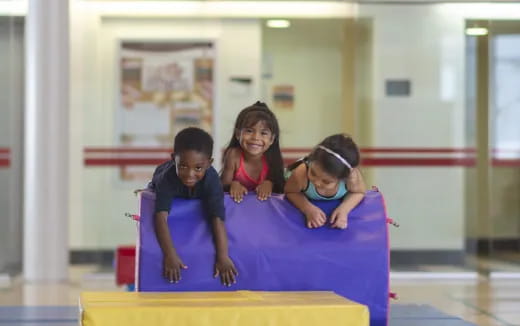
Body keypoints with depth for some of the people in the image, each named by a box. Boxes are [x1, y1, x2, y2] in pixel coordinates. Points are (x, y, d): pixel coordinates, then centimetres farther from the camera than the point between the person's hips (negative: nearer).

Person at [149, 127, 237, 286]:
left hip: (198, 198, 1)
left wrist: (223, 257, -58)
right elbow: (161, 216, -56)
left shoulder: (211, 179, -45)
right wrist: (170, 255, -67)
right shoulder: (168, 178, -49)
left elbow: (218, 218, -49)